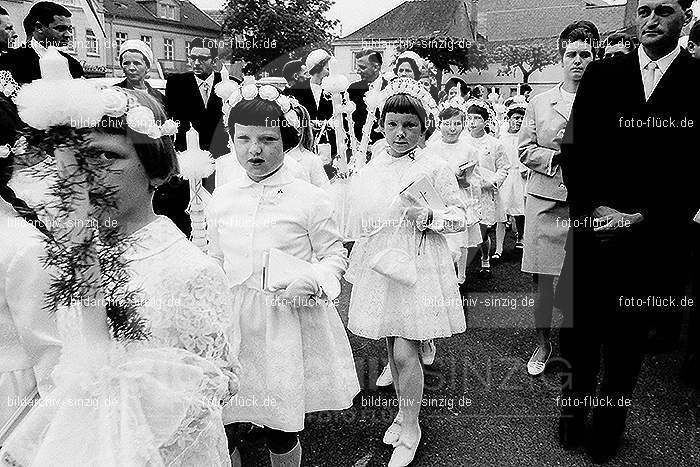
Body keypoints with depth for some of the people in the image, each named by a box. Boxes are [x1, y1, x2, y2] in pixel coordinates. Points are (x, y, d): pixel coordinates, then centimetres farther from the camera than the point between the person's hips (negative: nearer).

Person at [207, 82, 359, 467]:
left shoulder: (309, 199, -8)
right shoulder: (221, 198, 4)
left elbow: (335, 255, 0)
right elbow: (215, 261, 15)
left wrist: (311, 279, -19)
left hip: (290, 321, -3)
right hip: (233, 322, 3)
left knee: (280, 431, 9)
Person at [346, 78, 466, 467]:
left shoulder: (435, 168, -7)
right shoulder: (371, 170, 7)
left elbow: (460, 215, -1)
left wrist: (430, 217, -19)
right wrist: (358, 266, 19)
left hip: (419, 268, -5)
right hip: (380, 267, 5)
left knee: (405, 352, -5)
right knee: (392, 348, 14)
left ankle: (411, 427, 17)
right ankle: (404, 412, 36)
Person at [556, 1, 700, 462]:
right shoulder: (602, 73, 5)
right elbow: (575, 148, 1)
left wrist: (642, 219, -12)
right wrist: (592, 208, -10)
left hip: (653, 236, -1)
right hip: (593, 228, 1)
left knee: (627, 337, 13)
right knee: (581, 329, 10)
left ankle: (609, 425, 31)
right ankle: (574, 410, 32)